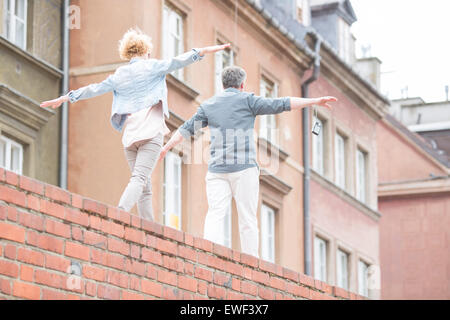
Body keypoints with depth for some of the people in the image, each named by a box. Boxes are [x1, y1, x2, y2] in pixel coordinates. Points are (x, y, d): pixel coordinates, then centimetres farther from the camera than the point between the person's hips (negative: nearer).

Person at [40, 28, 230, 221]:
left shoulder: (119, 75, 17)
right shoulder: (152, 66, 6)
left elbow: (94, 89, 22)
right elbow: (175, 63, -6)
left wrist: (66, 98, 33)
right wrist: (203, 52, -8)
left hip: (130, 136, 5)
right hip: (151, 132, -5)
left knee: (145, 187, 9)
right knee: (140, 178, -17)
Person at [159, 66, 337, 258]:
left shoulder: (208, 105, 17)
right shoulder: (247, 100, 6)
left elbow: (186, 129, 21)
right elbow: (281, 104, 1)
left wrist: (166, 148, 32)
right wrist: (315, 101, 2)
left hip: (216, 169, 3)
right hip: (244, 167, -3)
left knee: (215, 215, -5)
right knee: (247, 218, 0)